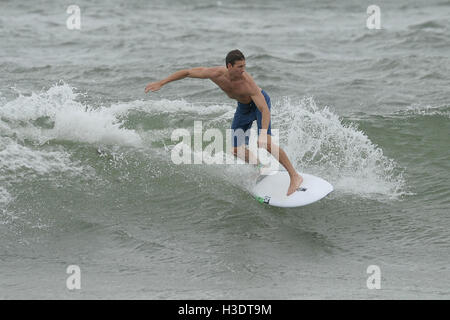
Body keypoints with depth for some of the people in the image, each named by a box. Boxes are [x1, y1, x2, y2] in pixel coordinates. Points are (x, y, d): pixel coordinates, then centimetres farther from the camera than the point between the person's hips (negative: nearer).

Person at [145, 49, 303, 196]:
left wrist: (263, 134, -56)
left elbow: (265, 110, -41)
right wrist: (160, 83, -14)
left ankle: (294, 176, -19)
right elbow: (186, 72, -14)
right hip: (244, 107, 6)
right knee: (236, 149, 5)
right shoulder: (216, 74, -27)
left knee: (265, 143, -26)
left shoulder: (248, 83, -38)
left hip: (260, 102, -6)